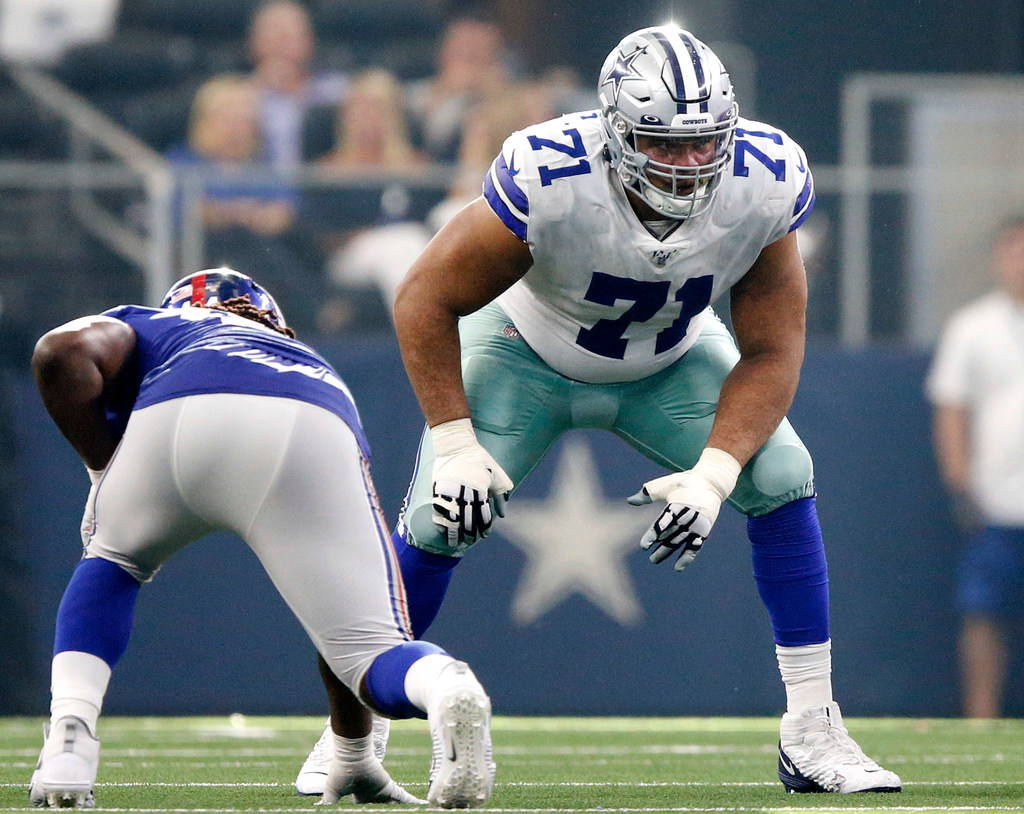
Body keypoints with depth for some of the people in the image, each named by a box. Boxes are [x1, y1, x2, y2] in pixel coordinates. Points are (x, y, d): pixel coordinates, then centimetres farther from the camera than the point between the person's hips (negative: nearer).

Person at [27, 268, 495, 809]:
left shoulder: (147, 327, 41)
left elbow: (64, 351, 11)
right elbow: (345, 618, 47)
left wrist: (100, 470, 25)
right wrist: (352, 755, 55)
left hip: (179, 420, -1)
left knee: (111, 564, 31)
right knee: (373, 652, 5)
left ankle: (68, 743, 10)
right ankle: (446, 689, -30)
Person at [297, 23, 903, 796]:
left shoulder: (763, 186, -31)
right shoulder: (548, 182, -39)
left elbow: (771, 351, -20)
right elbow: (425, 302, -25)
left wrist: (714, 472, -32)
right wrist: (455, 442, -28)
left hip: (672, 359, 2)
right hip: (529, 351, -2)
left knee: (781, 478, -17)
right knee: (441, 519, -15)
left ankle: (811, 734, -7)